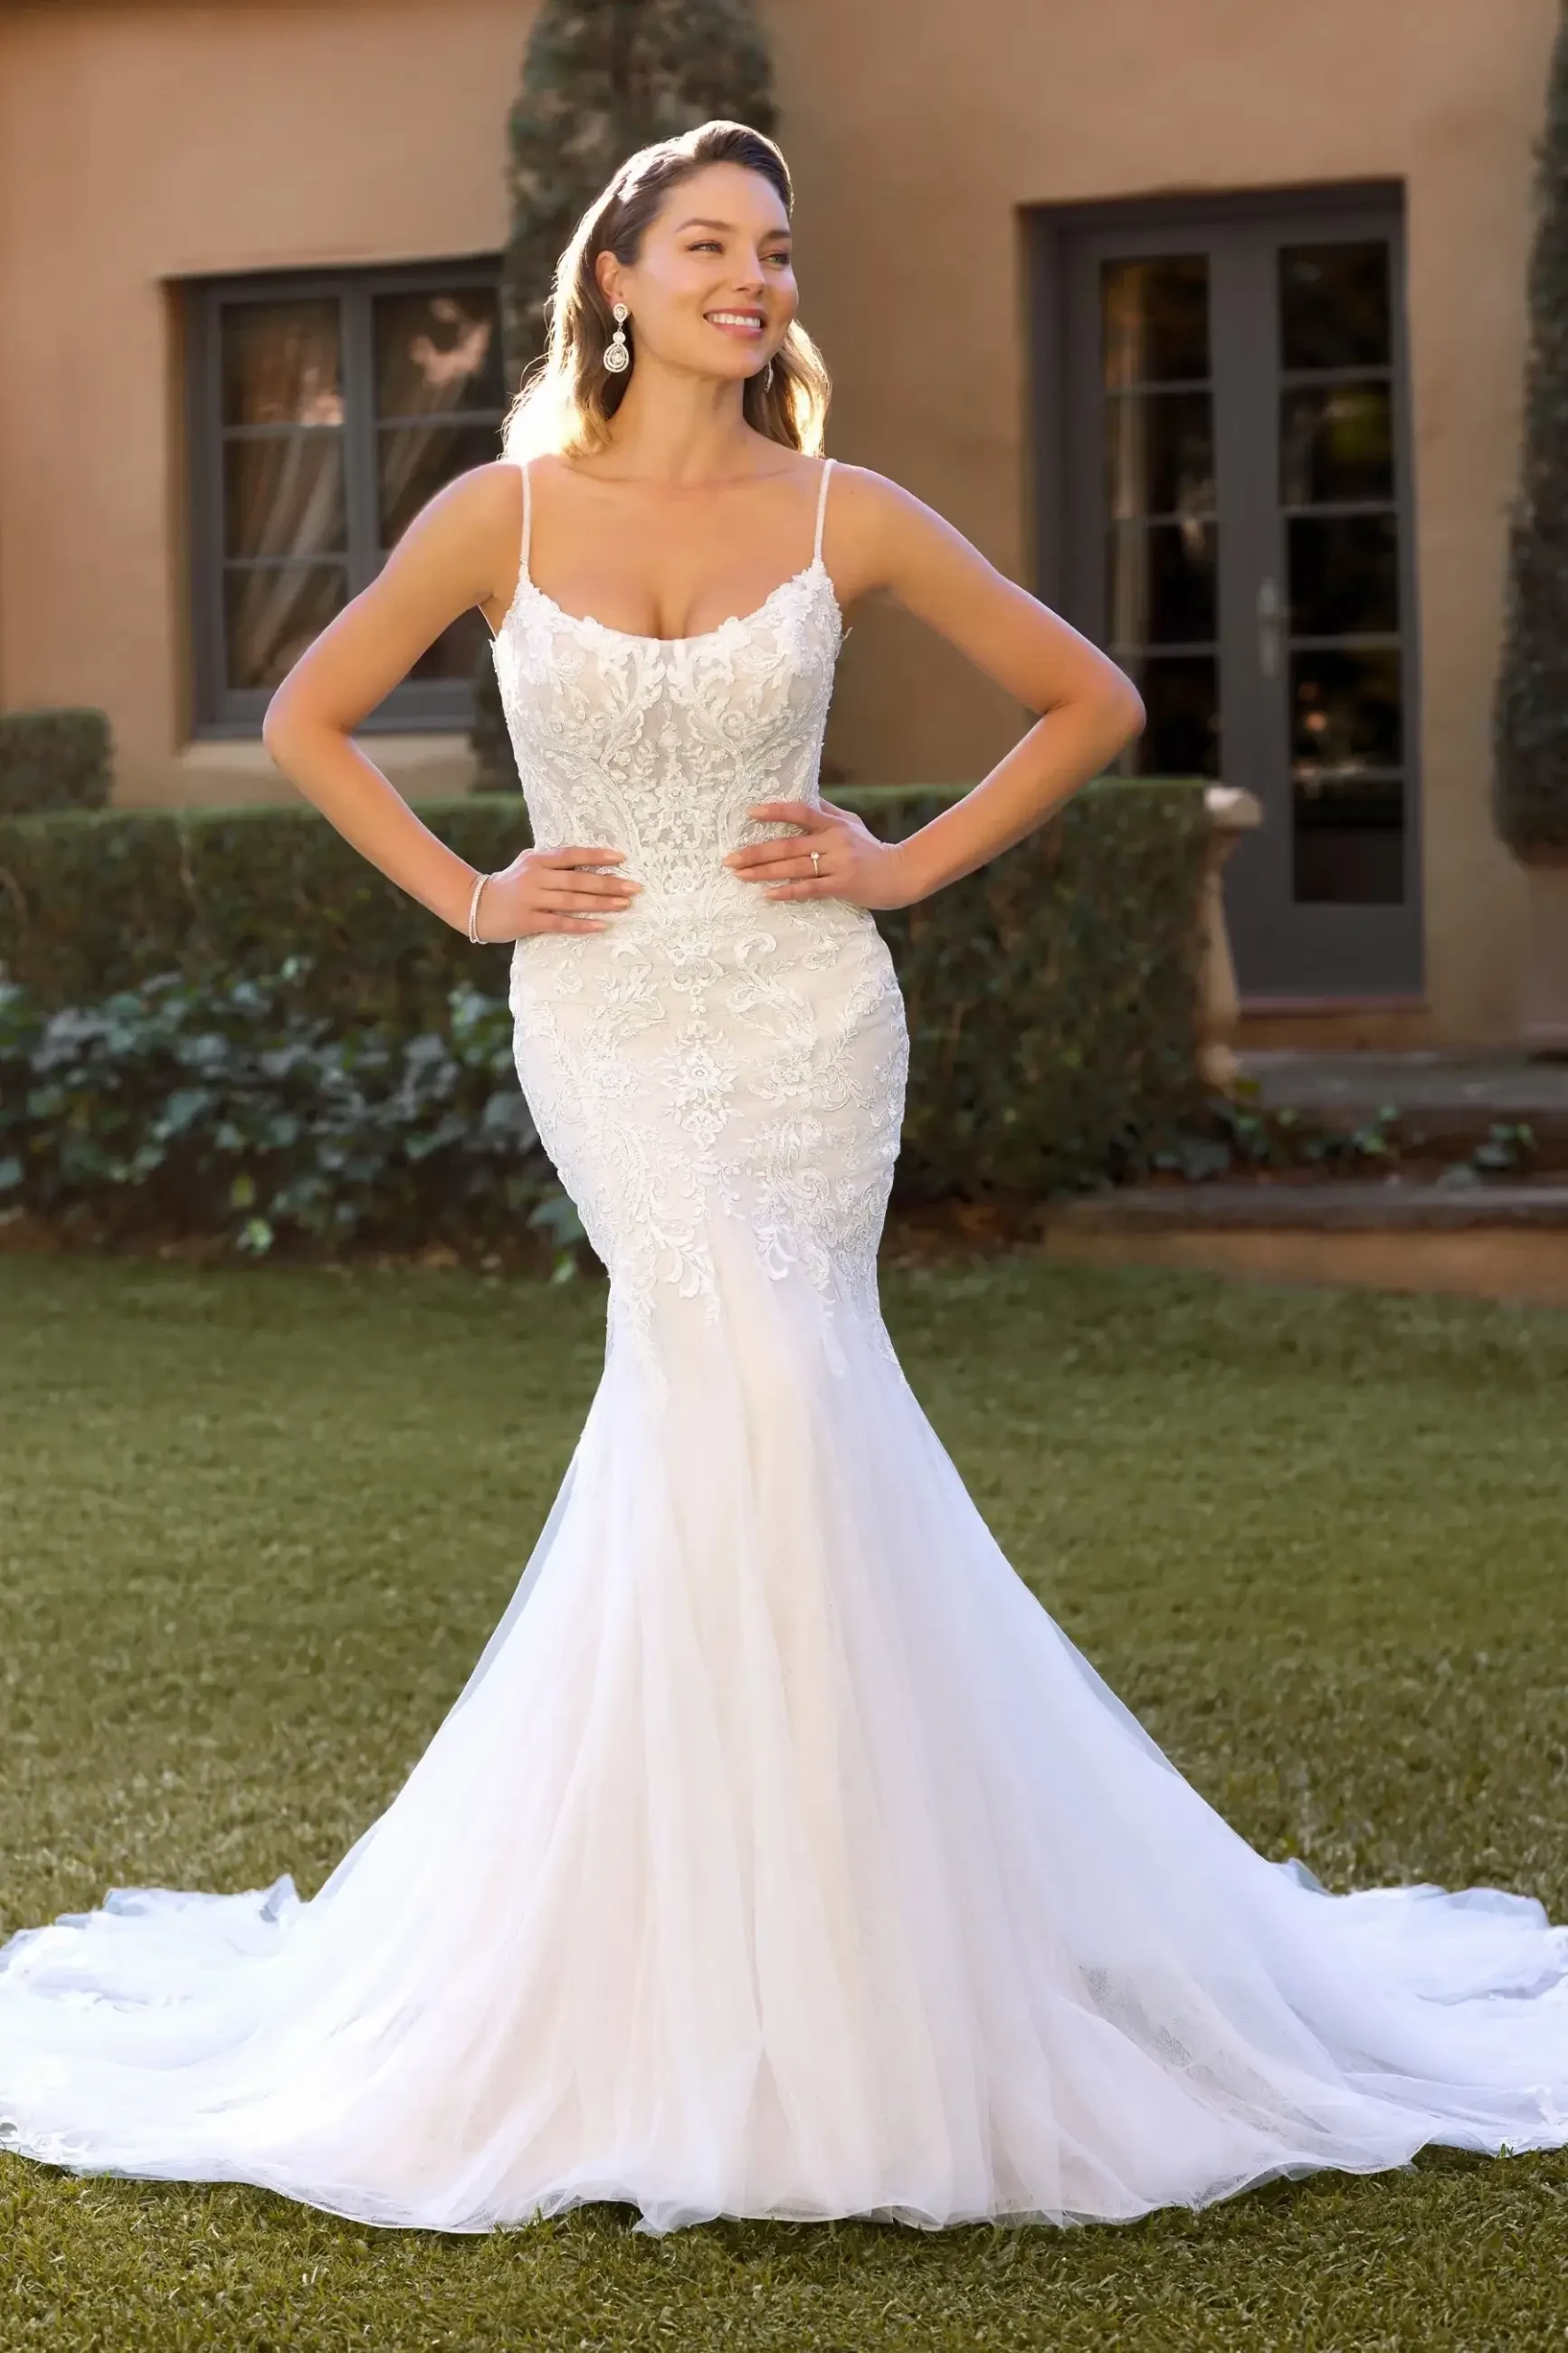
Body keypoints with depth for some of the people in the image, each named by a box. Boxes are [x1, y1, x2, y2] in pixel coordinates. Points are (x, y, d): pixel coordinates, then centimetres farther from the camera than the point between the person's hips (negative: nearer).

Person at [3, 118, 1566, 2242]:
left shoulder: (844, 519, 0)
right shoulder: (505, 514, 0)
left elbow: (1092, 702, 9)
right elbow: (310, 721, 12)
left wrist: (910, 865, 1)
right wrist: (465, 895, 3)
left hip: (803, 1015, 1)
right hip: (607, 1027, -1)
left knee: (730, 1409, -3)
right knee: (754, 1397, -14)